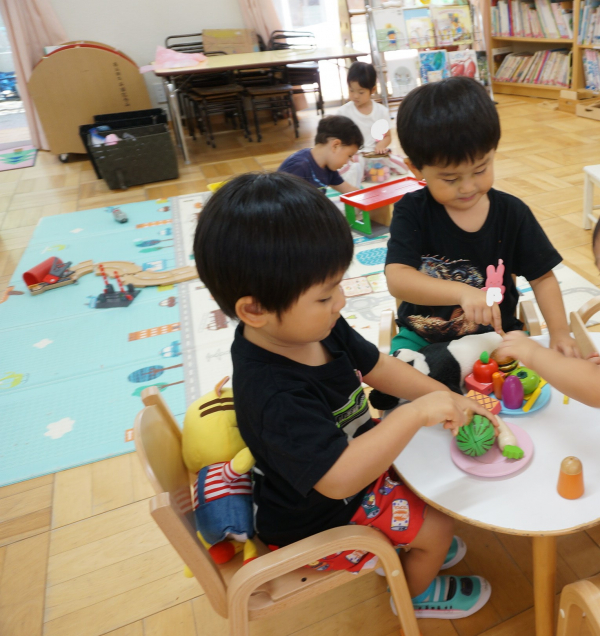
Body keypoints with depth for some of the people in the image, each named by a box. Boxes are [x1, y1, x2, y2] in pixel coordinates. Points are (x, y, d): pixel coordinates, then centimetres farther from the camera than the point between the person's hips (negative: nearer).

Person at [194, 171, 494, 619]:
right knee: (437, 527, 2)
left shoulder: (314, 327, -14)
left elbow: (376, 366, -1)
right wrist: (416, 413, -44)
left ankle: (413, 545, 45)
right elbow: (338, 479, -45)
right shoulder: (274, 395, -41)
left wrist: (445, 397, -10)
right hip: (317, 522, -7)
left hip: (354, 458, 8)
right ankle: (416, 592, 37)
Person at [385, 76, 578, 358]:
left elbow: (542, 277, 5)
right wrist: (462, 292, -39)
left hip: (495, 334, 2)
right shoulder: (412, 211, -11)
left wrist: (559, 331, -10)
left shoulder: (512, 213, -4)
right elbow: (396, 279, -25)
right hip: (423, 336, -1)